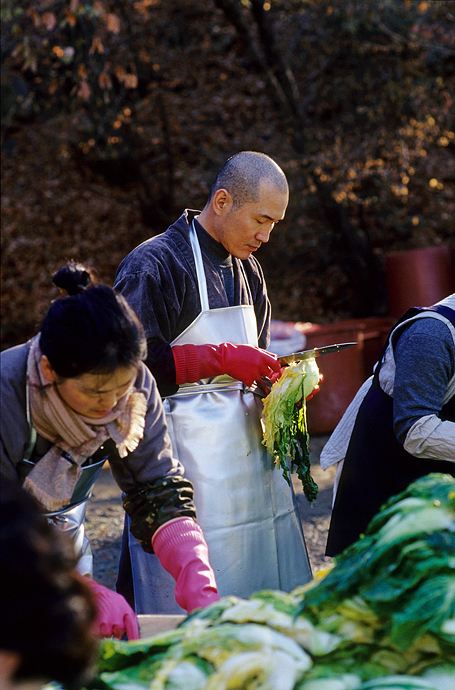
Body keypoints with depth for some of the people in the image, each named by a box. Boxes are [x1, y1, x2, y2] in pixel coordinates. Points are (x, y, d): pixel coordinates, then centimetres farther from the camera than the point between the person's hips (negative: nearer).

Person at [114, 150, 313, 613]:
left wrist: (282, 380, 3)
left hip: (247, 444, 8)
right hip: (187, 449, -8)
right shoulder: (152, 265, -9)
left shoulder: (246, 268, 17)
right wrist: (222, 358, -18)